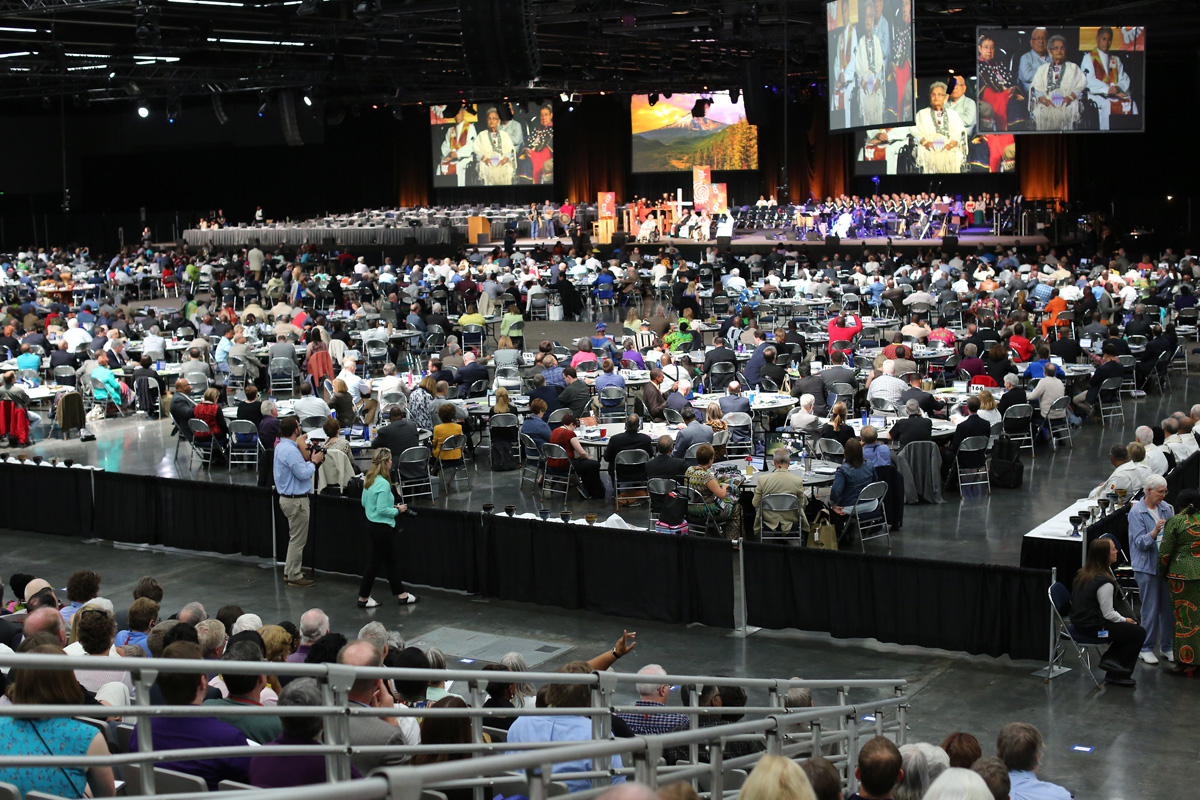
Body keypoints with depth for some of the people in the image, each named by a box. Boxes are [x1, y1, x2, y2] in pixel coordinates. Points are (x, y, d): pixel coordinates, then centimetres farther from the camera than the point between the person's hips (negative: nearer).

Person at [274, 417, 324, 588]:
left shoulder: (281, 447, 10)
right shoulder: (290, 450, -23)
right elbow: (303, 474, -23)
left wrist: (311, 460, 6)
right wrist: (314, 461, -9)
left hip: (288, 497, 11)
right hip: (296, 500, -11)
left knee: (295, 538, 21)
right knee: (298, 540, -1)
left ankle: (289, 572, 29)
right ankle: (294, 577, 6)